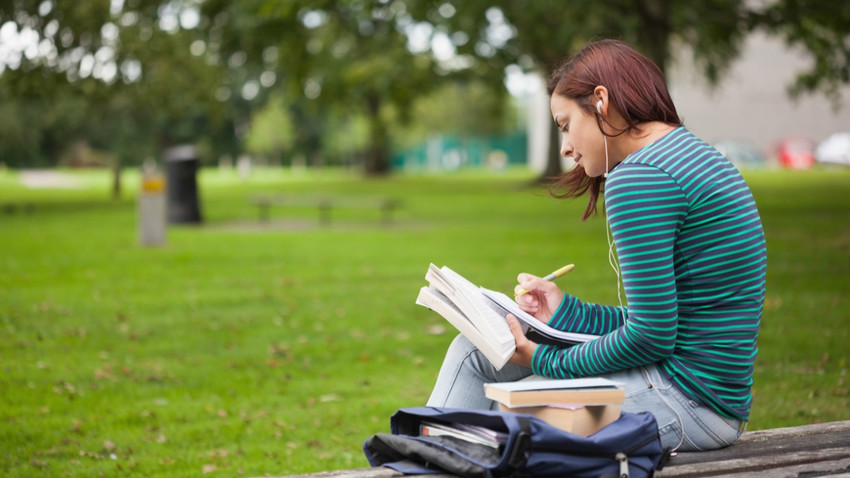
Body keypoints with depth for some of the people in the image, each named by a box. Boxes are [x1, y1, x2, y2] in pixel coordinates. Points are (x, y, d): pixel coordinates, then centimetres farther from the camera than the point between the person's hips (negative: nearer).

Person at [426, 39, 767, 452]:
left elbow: (650, 336, -19)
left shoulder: (638, 177, -17)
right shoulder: (694, 155, 14)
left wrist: (545, 360, -8)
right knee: (473, 349, 12)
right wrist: (565, 312, 16)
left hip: (688, 401, -10)